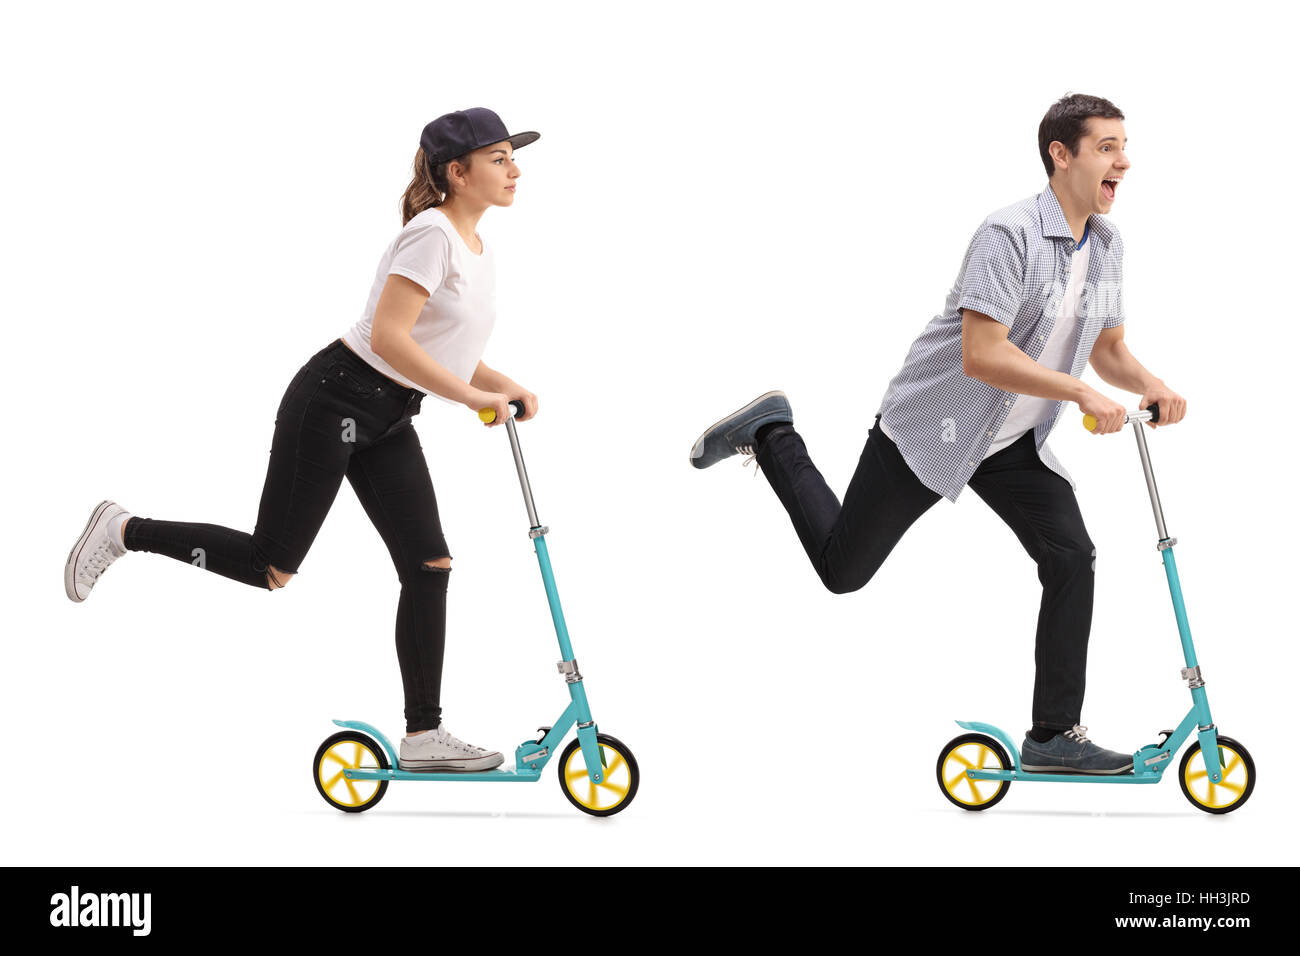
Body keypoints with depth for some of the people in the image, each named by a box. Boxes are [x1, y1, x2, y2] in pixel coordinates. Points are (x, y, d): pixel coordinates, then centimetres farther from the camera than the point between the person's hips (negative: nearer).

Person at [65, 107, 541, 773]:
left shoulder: (476, 249, 11)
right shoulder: (431, 233, -18)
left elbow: (455, 354, 19)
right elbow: (387, 337, -27)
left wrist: (505, 388, 1)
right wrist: (471, 396, -23)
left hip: (386, 422, 9)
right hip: (334, 402, -9)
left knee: (428, 566, -1)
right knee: (270, 567, -3)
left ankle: (422, 735, 3)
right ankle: (124, 531, 16)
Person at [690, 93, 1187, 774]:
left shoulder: (1106, 245, 2)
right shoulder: (1011, 234, -25)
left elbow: (1109, 349, 12)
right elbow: (981, 356, -31)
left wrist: (1149, 385, -10)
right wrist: (1081, 393, -33)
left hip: (1014, 443, 7)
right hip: (931, 426, -7)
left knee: (1072, 561, -10)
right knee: (842, 567, 7)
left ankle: (1055, 737, -2)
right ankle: (770, 436, 29)